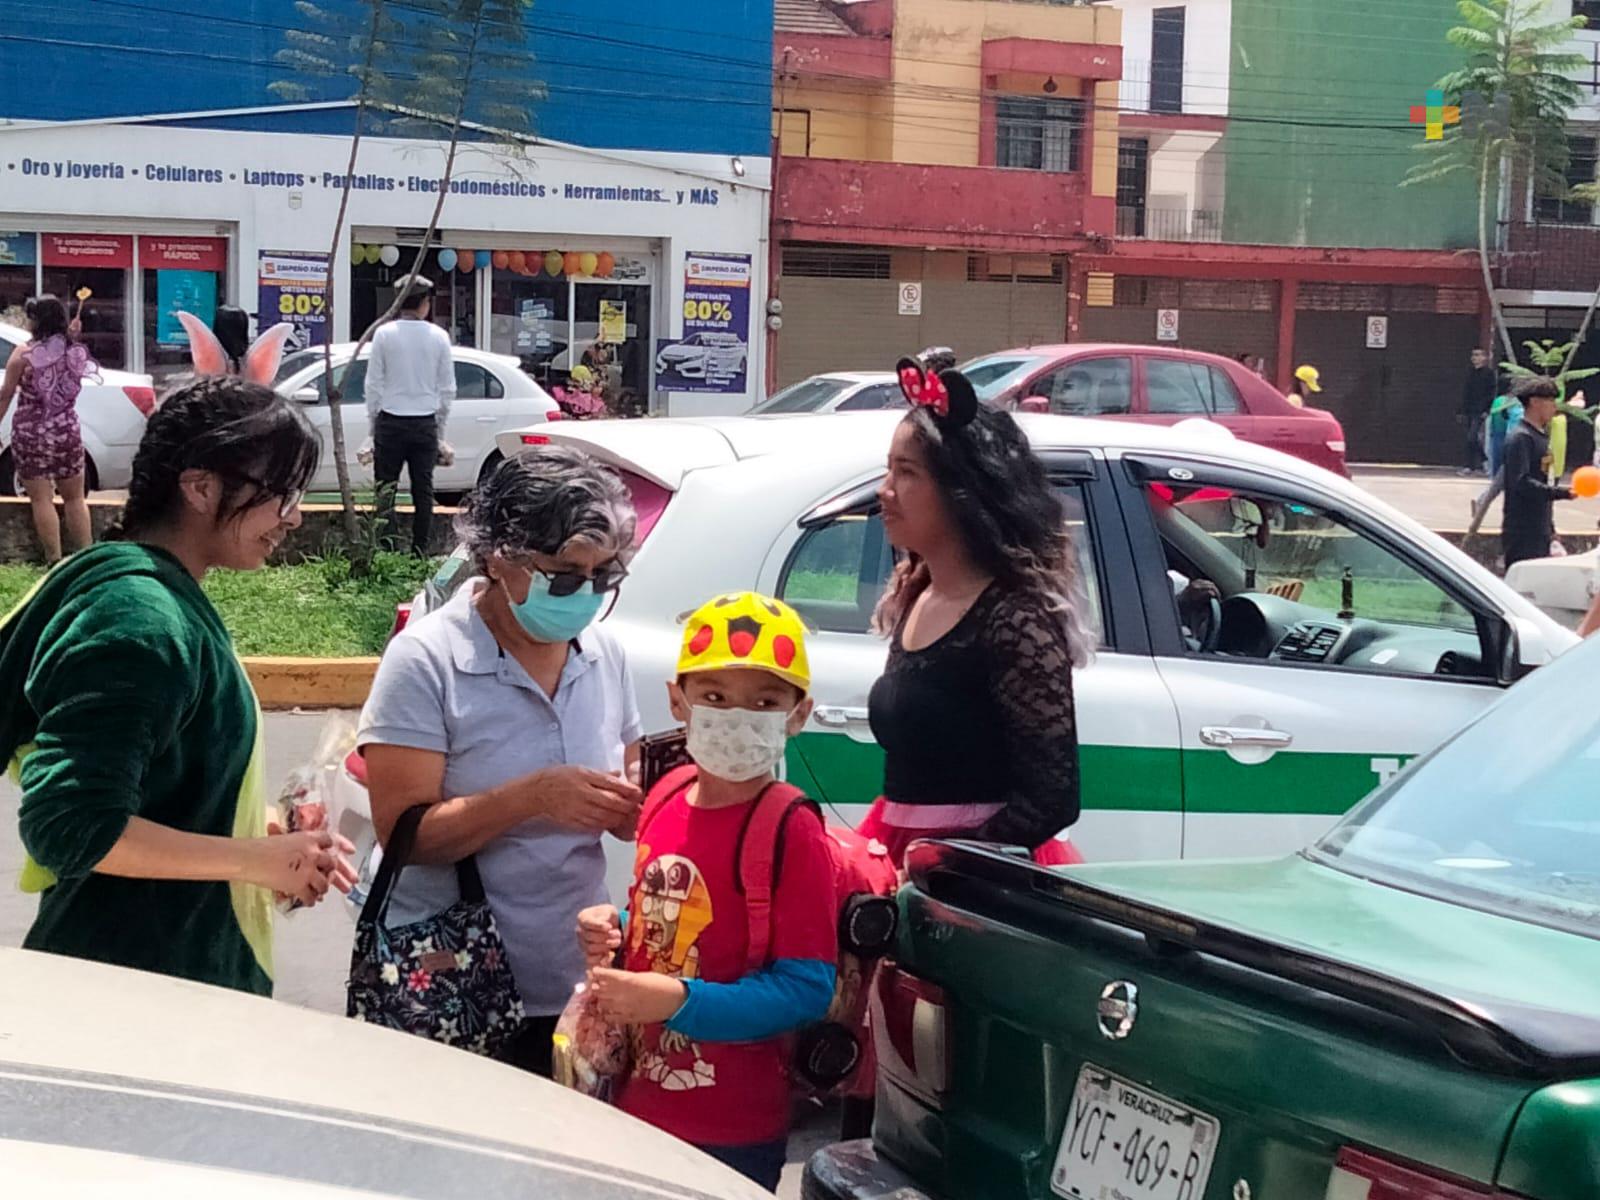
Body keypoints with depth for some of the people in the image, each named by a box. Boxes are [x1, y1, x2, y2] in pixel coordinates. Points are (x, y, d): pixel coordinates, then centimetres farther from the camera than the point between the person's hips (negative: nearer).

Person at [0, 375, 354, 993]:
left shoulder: (166, 598, 7)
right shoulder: (140, 620, -23)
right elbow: (70, 827, -28)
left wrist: (261, 830, 6)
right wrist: (260, 860, -21)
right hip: (136, 987, -9)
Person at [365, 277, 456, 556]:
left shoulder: (384, 334, -5)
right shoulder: (439, 337, 0)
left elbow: (374, 384, -2)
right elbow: (447, 388, 4)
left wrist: (373, 422, 8)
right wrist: (440, 428, 14)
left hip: (391, 421, -1)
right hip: (425, 423, 2)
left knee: (385, 489, 3)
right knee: (423, 491, 6)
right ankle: (420, 552, 8)